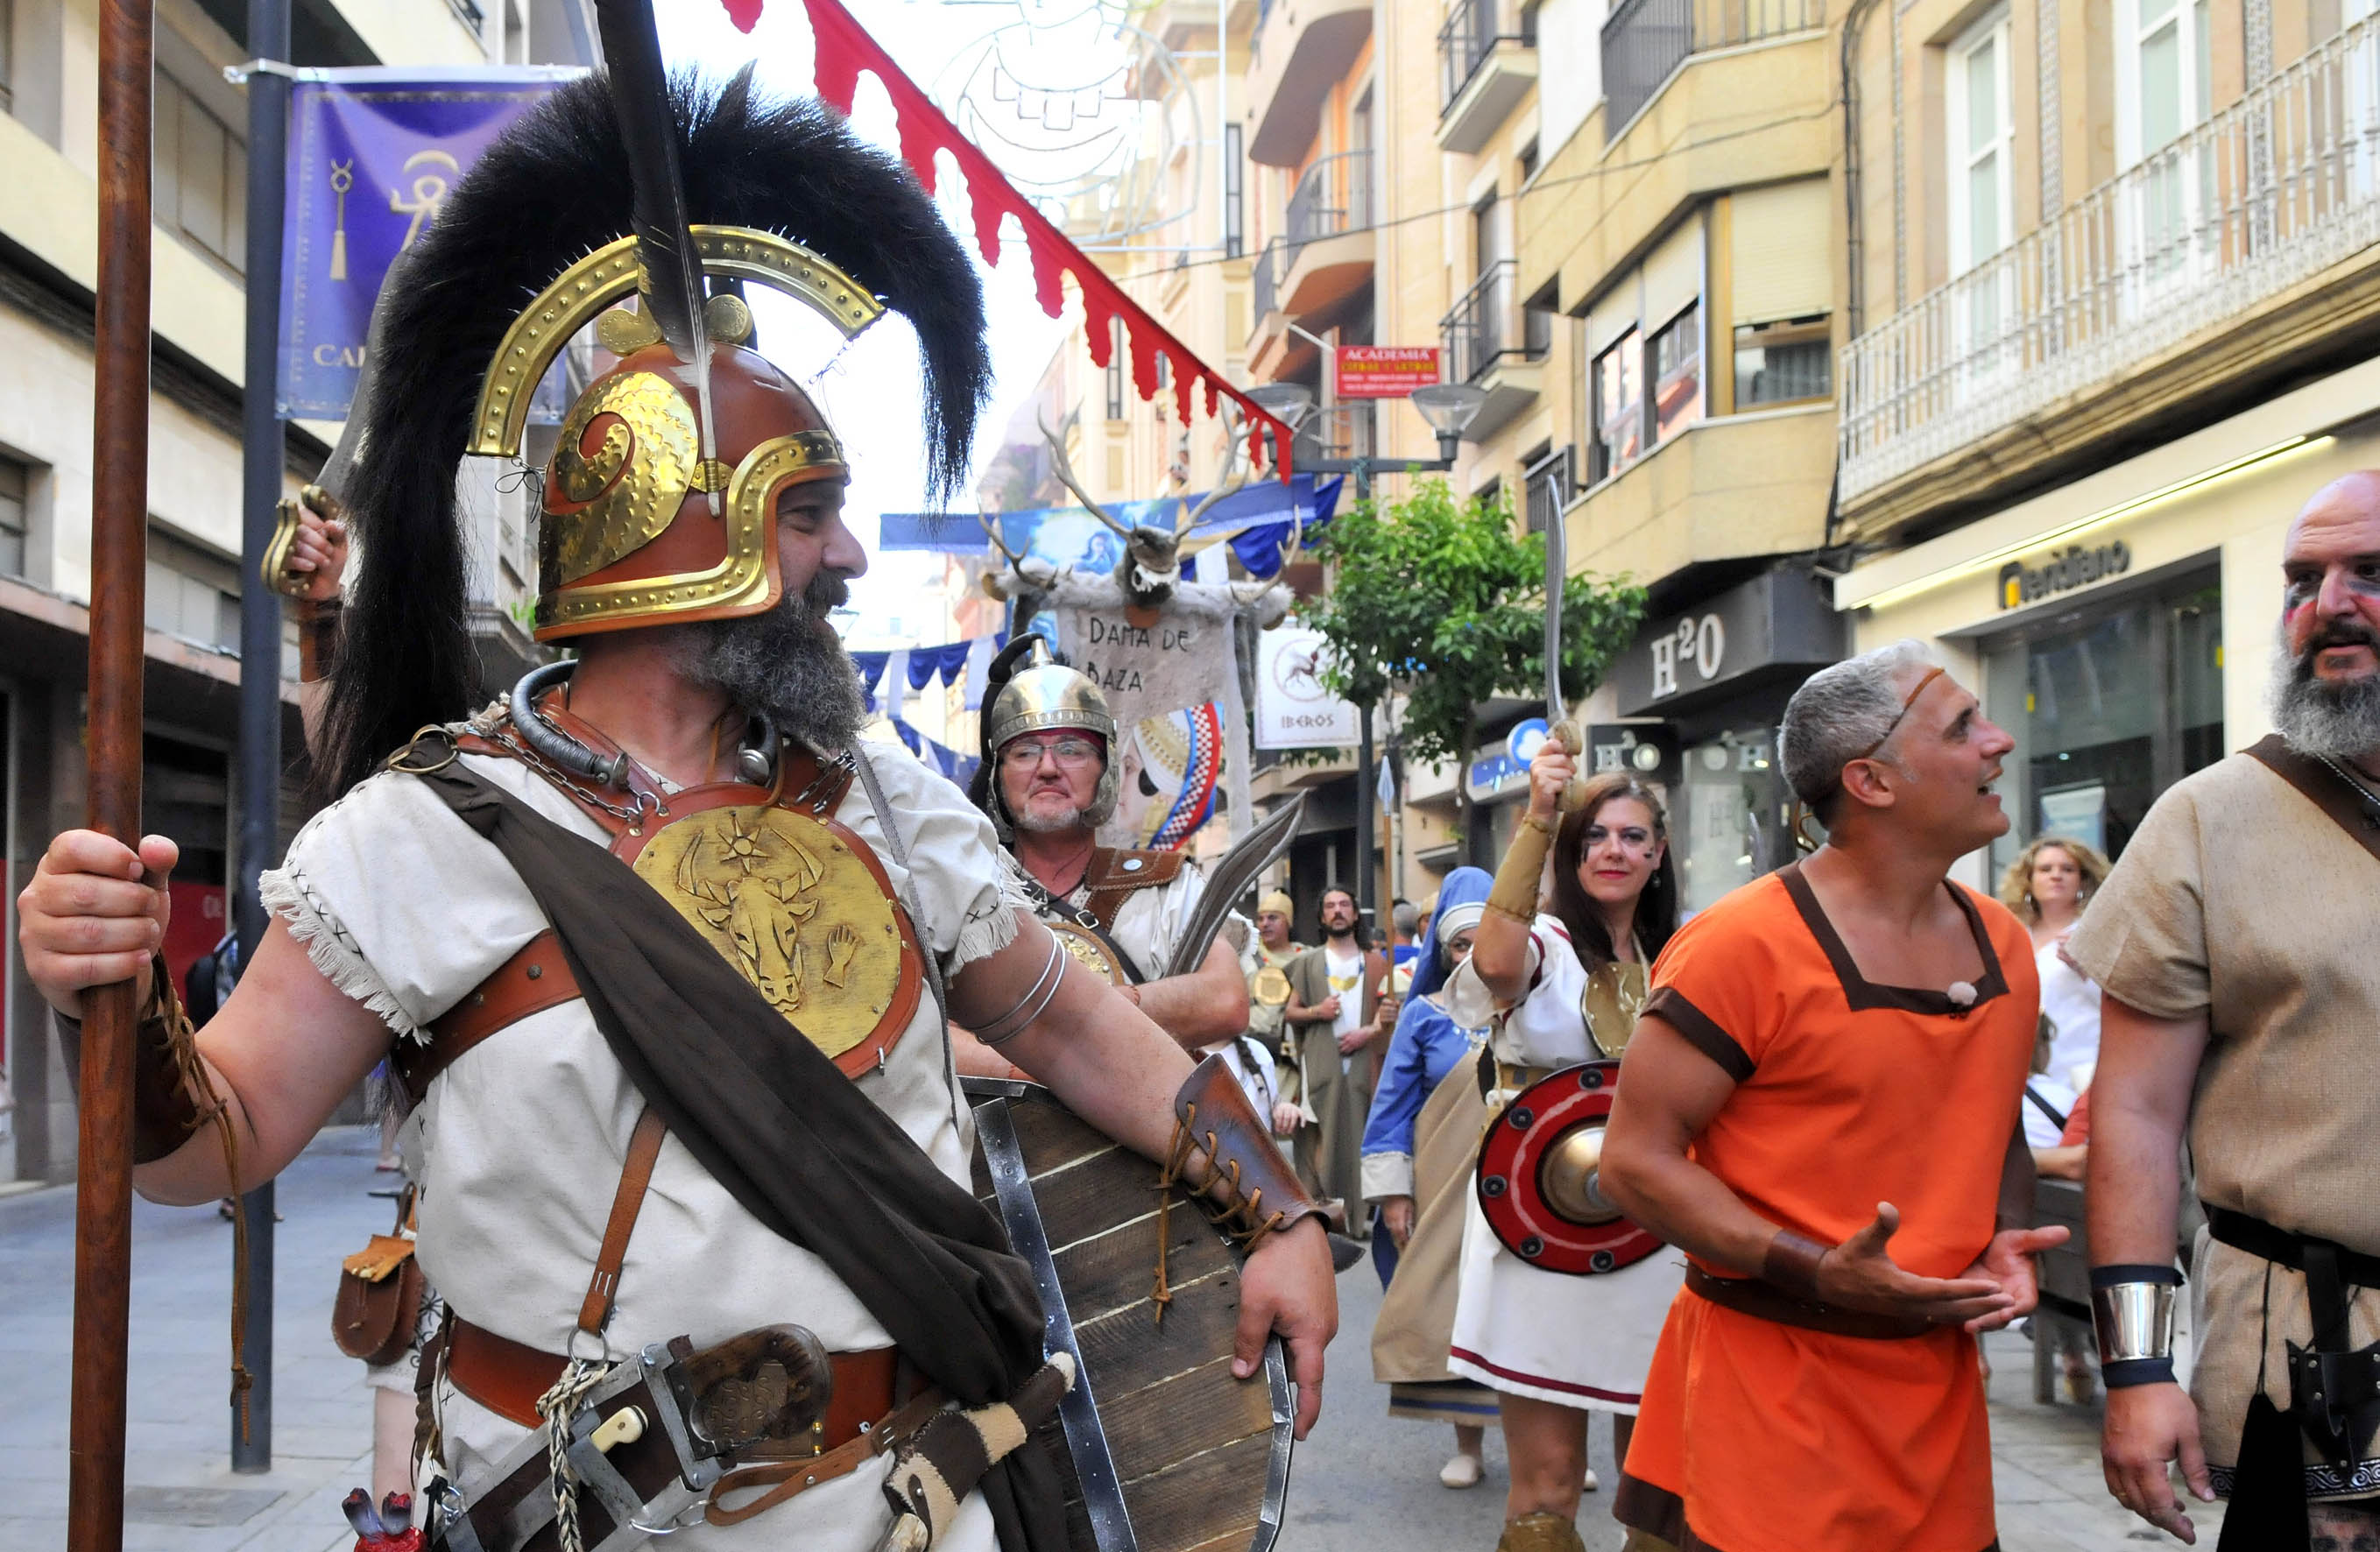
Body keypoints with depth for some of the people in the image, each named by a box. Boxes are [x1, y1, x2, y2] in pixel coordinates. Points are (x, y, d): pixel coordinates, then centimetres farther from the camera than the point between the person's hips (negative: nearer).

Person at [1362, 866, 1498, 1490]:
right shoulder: (1423, 1017, 4)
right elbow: (1393, 1105, 3)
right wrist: (1393, 1192, -3)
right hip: (1447, 1191, 0)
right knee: (1455, 1306, 2)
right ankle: (1467, 1443, 15)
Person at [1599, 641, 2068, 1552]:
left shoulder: (2003, 944, 9)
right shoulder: (1744, 945, -15)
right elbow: (1635, 1163, -14)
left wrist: (2006, 1238, 2)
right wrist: (1822, 1274, -23)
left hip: (1940, 1389, 7)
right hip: (1768, 1392, -6)